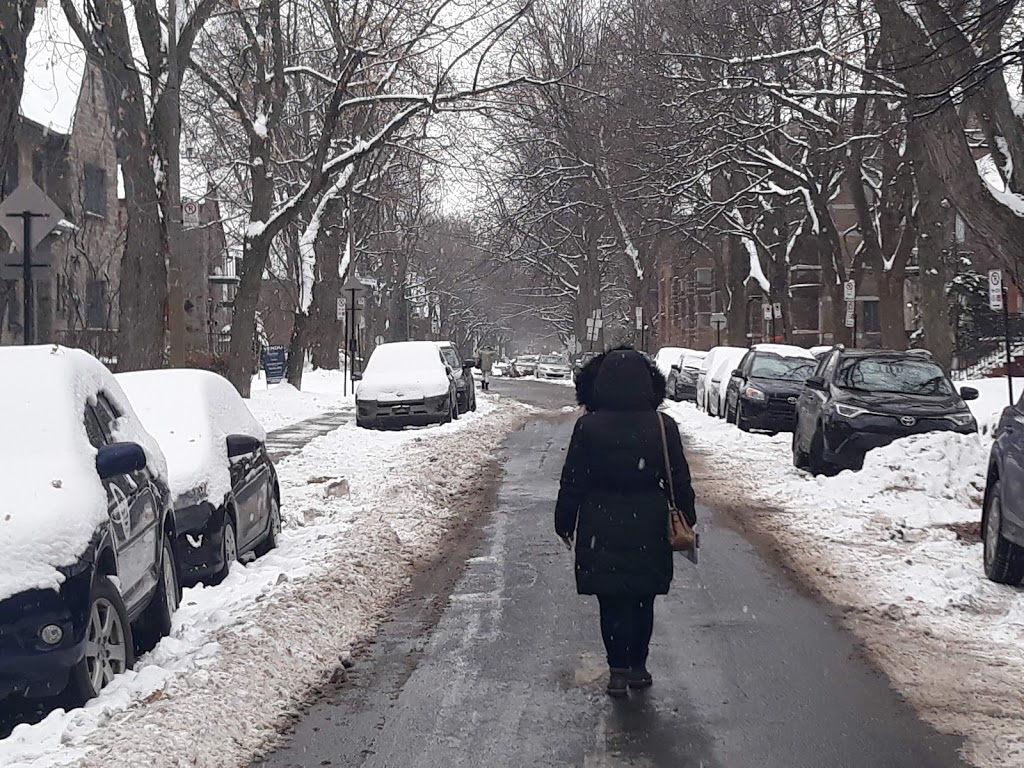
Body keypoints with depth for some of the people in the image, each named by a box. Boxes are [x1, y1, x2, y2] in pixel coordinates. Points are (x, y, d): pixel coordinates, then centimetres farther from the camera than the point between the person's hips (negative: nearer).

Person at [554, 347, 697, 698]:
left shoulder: (588, 427, -9)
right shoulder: (663, 427, -6)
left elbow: (573, 482, -4)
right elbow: (680, 481, 0)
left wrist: (564, 521, 8)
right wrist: (687, 521, 12)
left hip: (602, 529, -1)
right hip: (648, 529, 2)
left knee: (612, 602, 7)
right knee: (642, 601, 15)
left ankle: (619, 670, 3)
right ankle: (638, 667, 22)